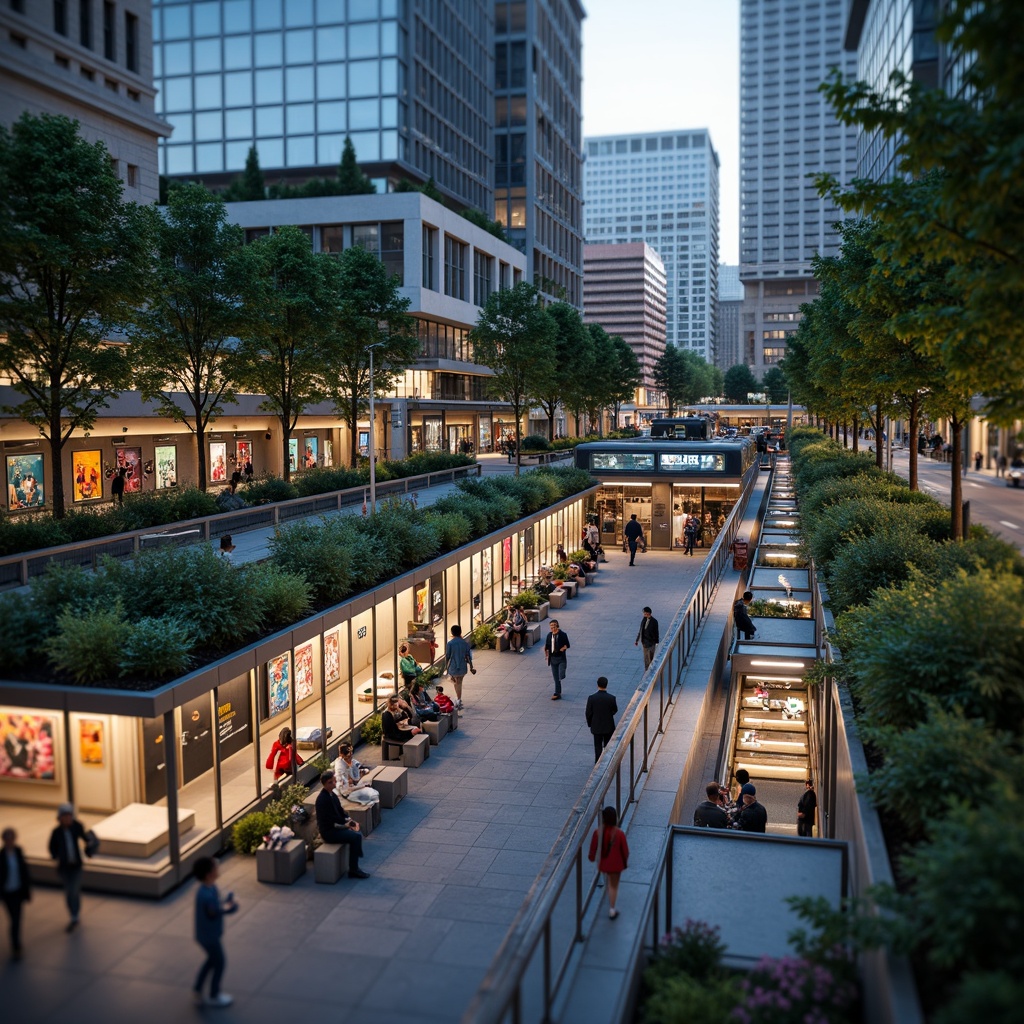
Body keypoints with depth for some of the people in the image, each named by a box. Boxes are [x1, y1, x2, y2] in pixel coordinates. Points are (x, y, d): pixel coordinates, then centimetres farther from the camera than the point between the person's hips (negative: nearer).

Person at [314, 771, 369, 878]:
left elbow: (340, 810, 13)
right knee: (356, 837, -17)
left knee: (356, 835, -2)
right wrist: (346, 824, -13)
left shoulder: (332, 794, 7)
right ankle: (353, 870, -7)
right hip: (328, 831, -9)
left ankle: (354, 869, 3)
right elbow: (332, 819, -22)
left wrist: (350, 821, -2)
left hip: (334, 826, 9)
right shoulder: (323, 799, -22)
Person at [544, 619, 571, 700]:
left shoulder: (562, 635, -9)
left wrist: (562, 649, -21)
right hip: (553, 658, 4)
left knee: (561, 676, -18)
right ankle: (557, 694, 17)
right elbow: (546, 646, 13)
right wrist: (546, 655, 3)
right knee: (556, 678, 9)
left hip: (561, 658, -4)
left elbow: (567, 645, -6)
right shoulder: (549, 635, 4)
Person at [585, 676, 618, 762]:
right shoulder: (611, 698, -18)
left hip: (596, 726, 0)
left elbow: (588, 713, -9)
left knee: (598, 746, 14)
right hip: (608, 726, 0)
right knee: (608, 746, 16)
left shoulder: (591, 698, -18)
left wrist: (589, 724, 8)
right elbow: (615, 710, -2)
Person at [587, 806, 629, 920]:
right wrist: (625, 862, 6)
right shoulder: (619, 833, -27)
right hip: (615, 864, -3)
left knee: (609, 883, 30)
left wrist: (591, 857, 16)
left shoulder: (598, 832, -21)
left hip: (603, 863, 3)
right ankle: (612, 910, 22)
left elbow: (593, 848, -6)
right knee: (614, 886, 14)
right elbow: (625, 850, -13)